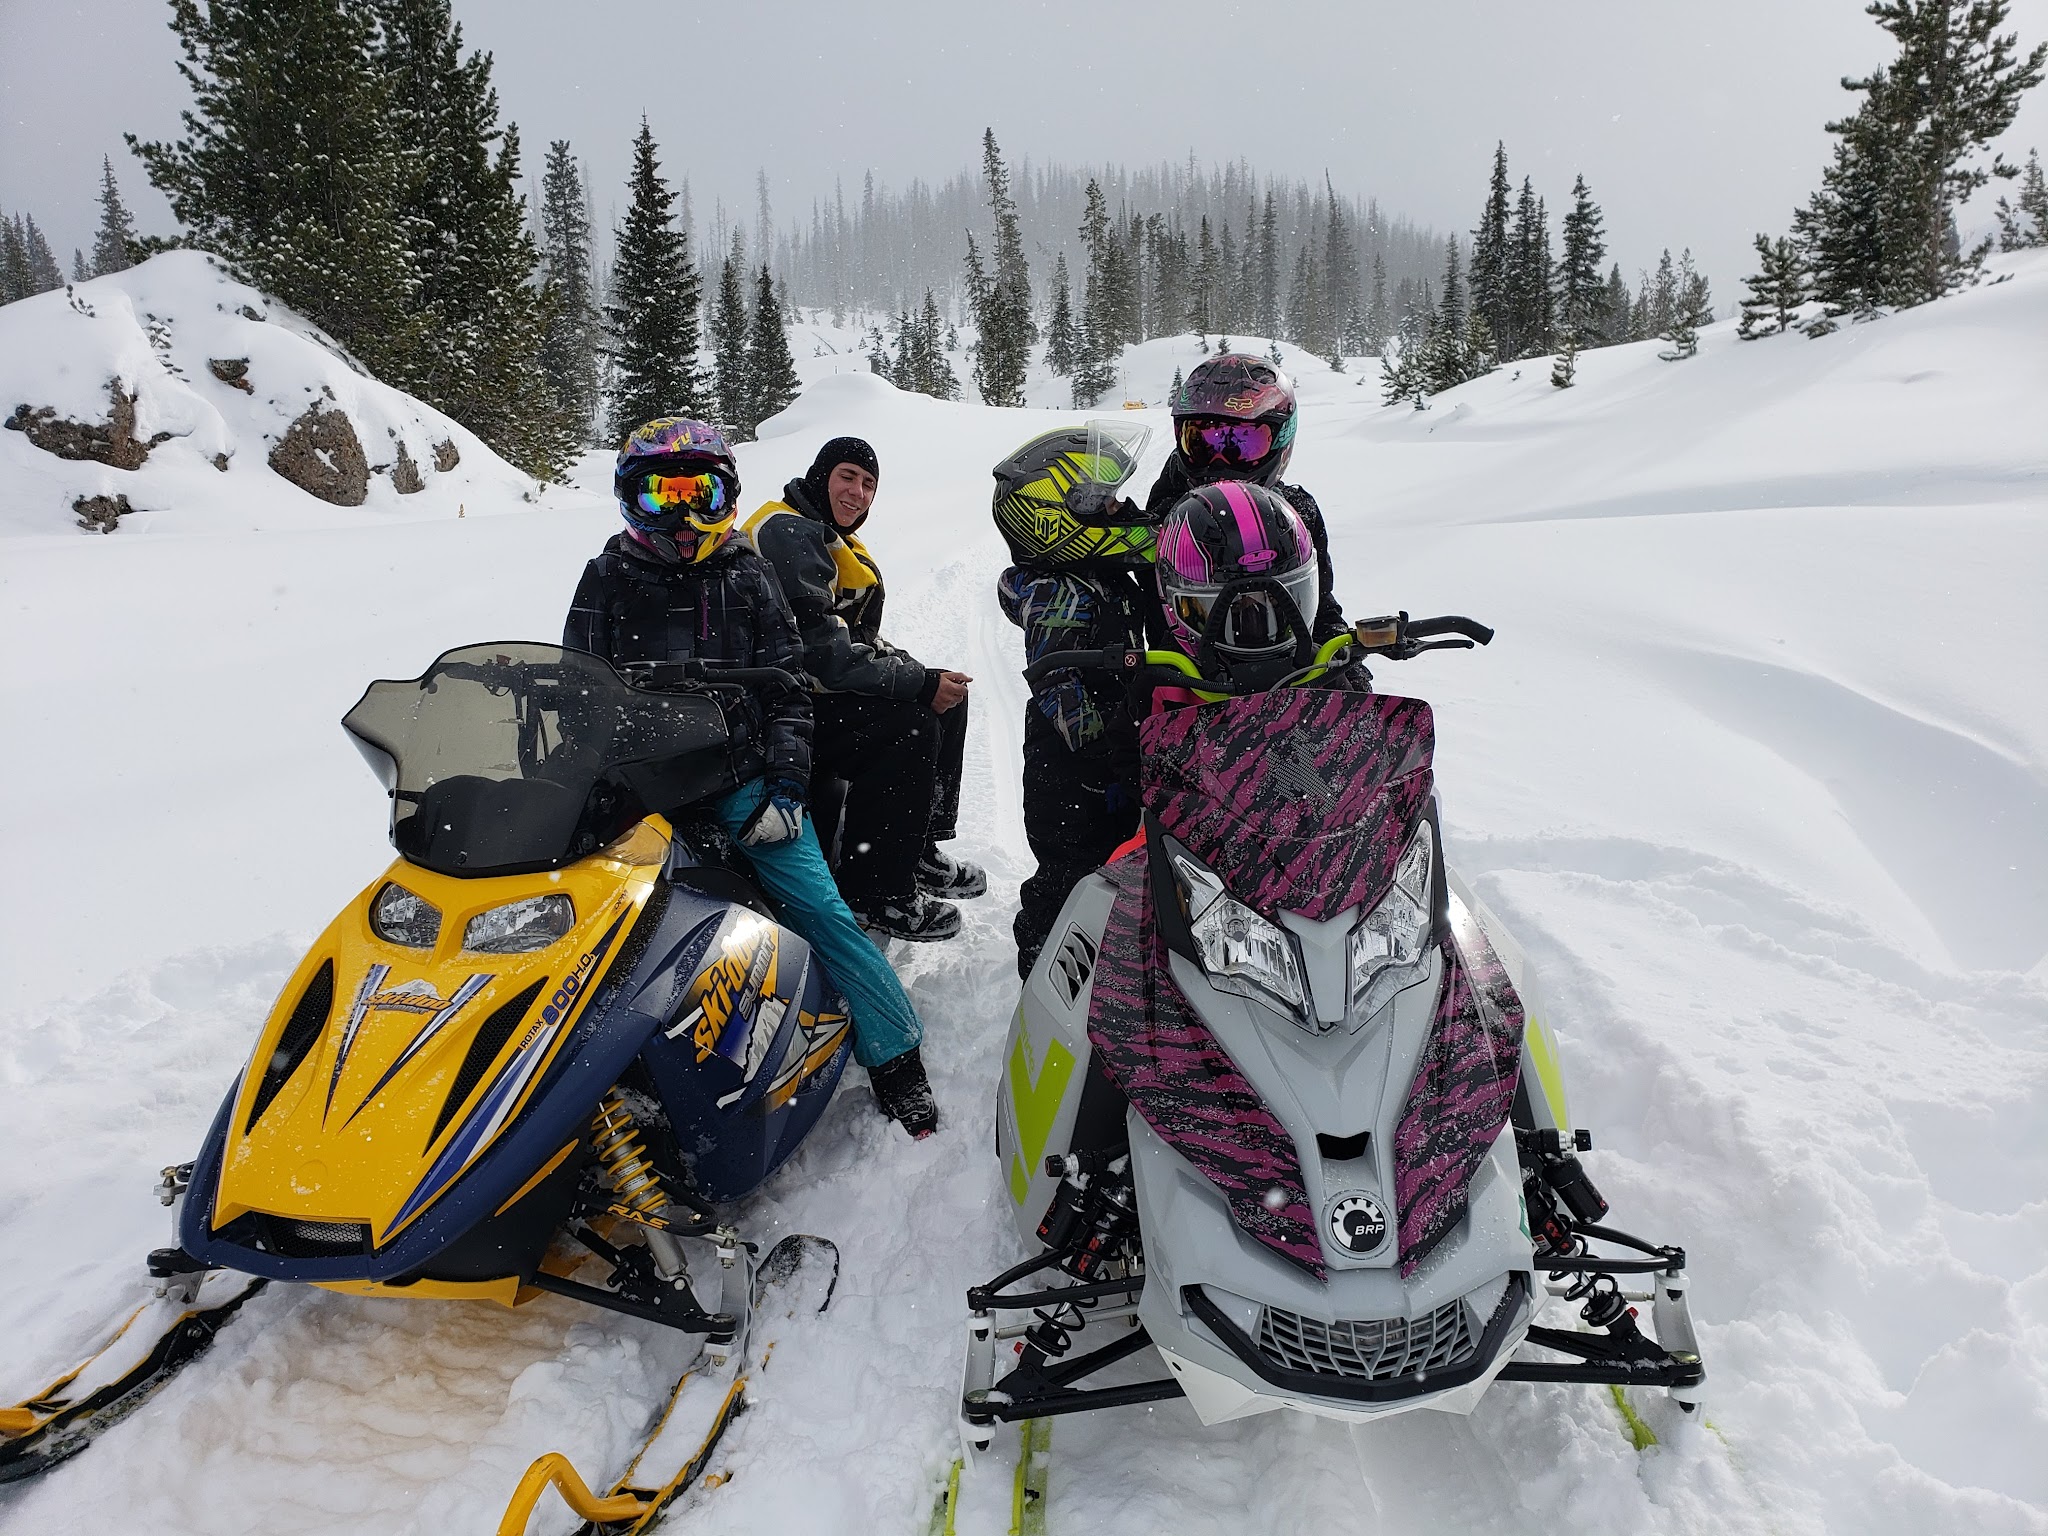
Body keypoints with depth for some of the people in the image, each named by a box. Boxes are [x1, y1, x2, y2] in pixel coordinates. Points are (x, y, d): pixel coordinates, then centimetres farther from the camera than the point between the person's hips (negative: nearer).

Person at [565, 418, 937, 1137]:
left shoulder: (748, 577, 9)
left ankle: (897, 1059, -1)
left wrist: (784, 784, -3)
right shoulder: (608, 579, 9)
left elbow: (788, 686, 7)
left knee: (821, 909, -10)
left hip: (741, 778, -1)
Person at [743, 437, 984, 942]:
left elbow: (857, 639, 14)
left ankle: (919, 848, 12)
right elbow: (818, 647, -26)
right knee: (908, 724, -26)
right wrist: (918, 682, -26)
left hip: (813, 686, 10)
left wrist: (918, 672, -4)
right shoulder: (787, 532, -16)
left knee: (947, 697, 7)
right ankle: (875, 891, -18)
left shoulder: (839, 541, 18)